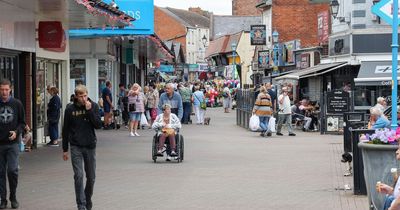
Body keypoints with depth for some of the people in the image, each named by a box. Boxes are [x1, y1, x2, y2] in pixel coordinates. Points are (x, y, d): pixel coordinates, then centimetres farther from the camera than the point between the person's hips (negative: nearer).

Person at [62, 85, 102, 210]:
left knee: (91, 177, 9)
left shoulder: (93, 106, 0)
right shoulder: (70, 109, -1)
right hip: (76, 147, -1)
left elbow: (98, 125, -8)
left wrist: (89, 110, -18)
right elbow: (65, 130, 5)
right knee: (78, 176, -10)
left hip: (90, 146, 1)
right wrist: (65, 150, 5)